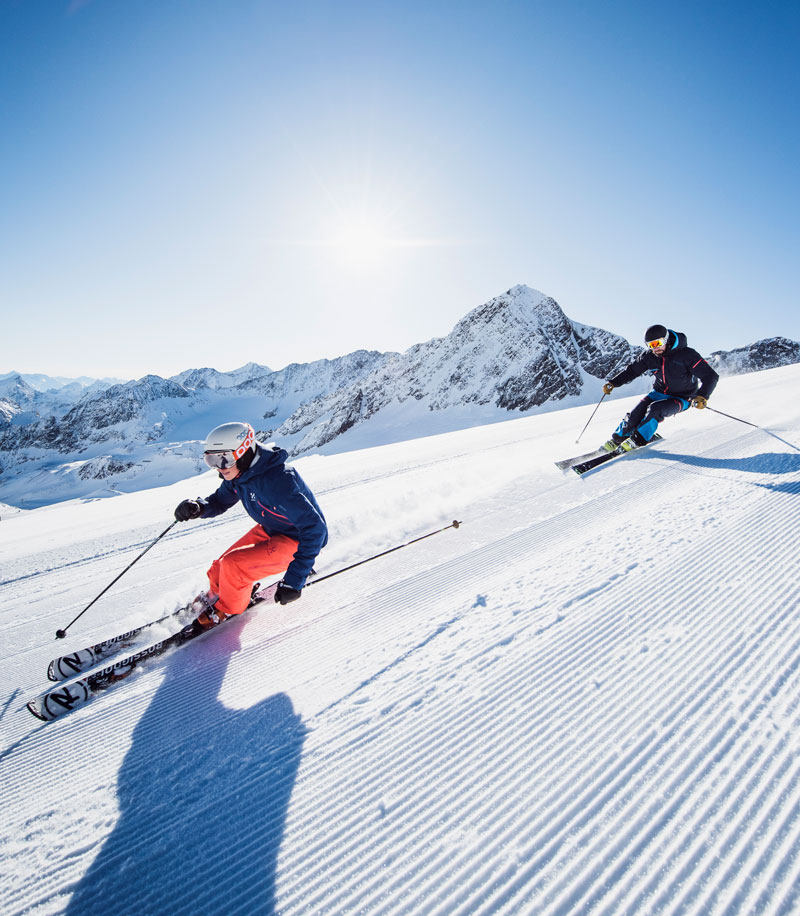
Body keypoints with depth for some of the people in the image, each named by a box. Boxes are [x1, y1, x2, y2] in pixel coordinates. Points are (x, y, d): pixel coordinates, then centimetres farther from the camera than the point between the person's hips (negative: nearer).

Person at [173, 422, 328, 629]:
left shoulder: (276, 481, -35)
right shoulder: (239, 473, -9)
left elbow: (315, 528, -35)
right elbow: (220, 501, 10)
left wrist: (295, 578, -37)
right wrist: (198, 507, -14)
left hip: (298, 541, -8)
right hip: (269, 531, 8)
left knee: (233, 565, -20)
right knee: (219, 570, 5)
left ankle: (226, 610, 11)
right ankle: (215, 596, 40)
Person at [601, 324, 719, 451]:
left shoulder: (687, 355, -22)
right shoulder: (649, 356, -8)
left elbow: (711, 376, -23)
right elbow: (631, 371, 5)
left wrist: (702, 396, -40)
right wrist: (612, 383, -9)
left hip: (681, 398, -4)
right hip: (660, 392, 4)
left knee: (655, 409, -31)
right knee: (637, 413, -16)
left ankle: (638, 440, -18)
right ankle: (617, 439, 3)